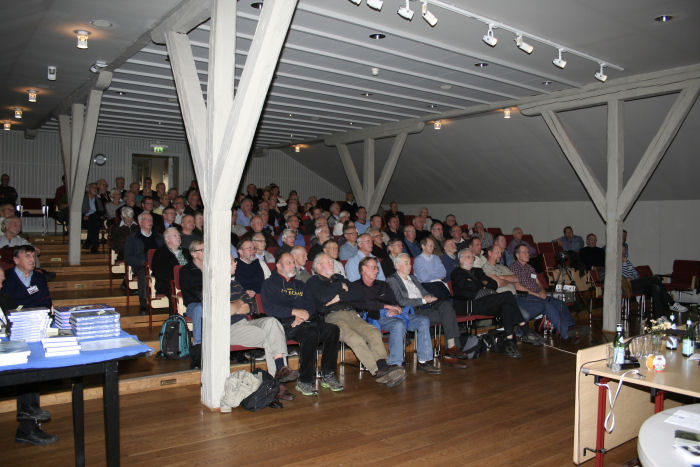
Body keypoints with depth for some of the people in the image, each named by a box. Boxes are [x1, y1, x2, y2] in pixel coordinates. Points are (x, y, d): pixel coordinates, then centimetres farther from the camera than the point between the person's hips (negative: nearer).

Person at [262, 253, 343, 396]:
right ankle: (304, 381, -27)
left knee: (333, 329, -21)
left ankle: (328, 375, -15)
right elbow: (270, 309, -5)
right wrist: (295, 312, -13)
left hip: (305, 321, 6)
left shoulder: (299, 284, 29)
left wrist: (304, 315, -5)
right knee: (310, 334, -35)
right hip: (285, 323, -6)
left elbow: (311, 306, 18)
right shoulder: (270, 284, 11)